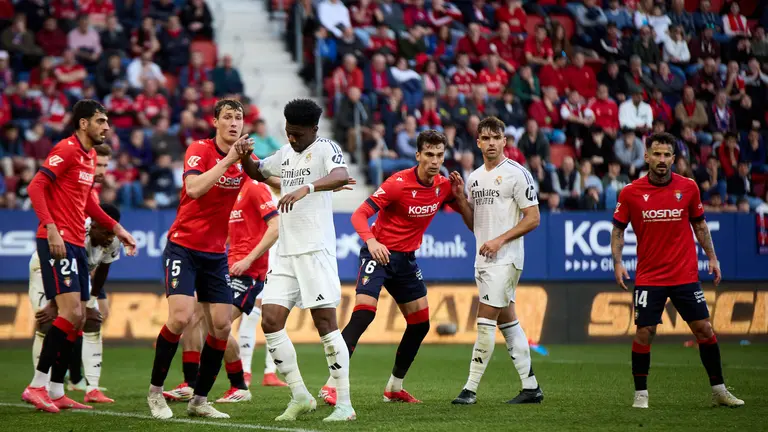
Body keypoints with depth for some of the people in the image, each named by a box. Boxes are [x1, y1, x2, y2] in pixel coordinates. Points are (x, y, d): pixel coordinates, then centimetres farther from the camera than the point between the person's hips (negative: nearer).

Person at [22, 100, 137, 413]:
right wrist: (51, 229, -26)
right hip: (57, 242, -9)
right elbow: (36, 186, -18)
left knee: (77, 319, 7)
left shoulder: (90, 156, 17)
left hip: (76, 244, 9)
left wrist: (116, 228, 21)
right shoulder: (66, 150, -11)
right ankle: (37, 386, -12)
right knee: (70, 312, -17)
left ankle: (56, 392, 11)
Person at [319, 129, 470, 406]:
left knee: (420, 323, 8)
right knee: (363, 315, -22)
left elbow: (467, 213, 12)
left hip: (406, 259, 7)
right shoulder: (398, 183, -20)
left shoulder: (443, 186, -2)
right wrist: (371, 241, -40)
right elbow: (359, 215, -21)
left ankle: (395, 387, 24)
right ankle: (331, 385, -21)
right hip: (379, 253, -7)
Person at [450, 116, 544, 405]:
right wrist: (461, 200, 1)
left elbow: (533, 218, -10)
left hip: (505, 259, -8)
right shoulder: (474, 178, 15)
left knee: (485, 321, -12)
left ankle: (471, 389, -10)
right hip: (483, 260, 8)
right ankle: (531, 387, 16)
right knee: (508, 322, 10)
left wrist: (500, 240, -18)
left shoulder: (516, 173, -8)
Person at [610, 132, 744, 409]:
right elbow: (618, 229, 5)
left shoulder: (688, 187, 0)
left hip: (685, 275, 1)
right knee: (644, 332, -5)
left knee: (704, 329, 1)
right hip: (649, 277, -1)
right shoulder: (630, 193, -4)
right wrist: (617, 262, -7)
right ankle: (640, 394, 9)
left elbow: (699, 225, 12)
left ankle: (718, 390, 13)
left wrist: (712, 257, 5)